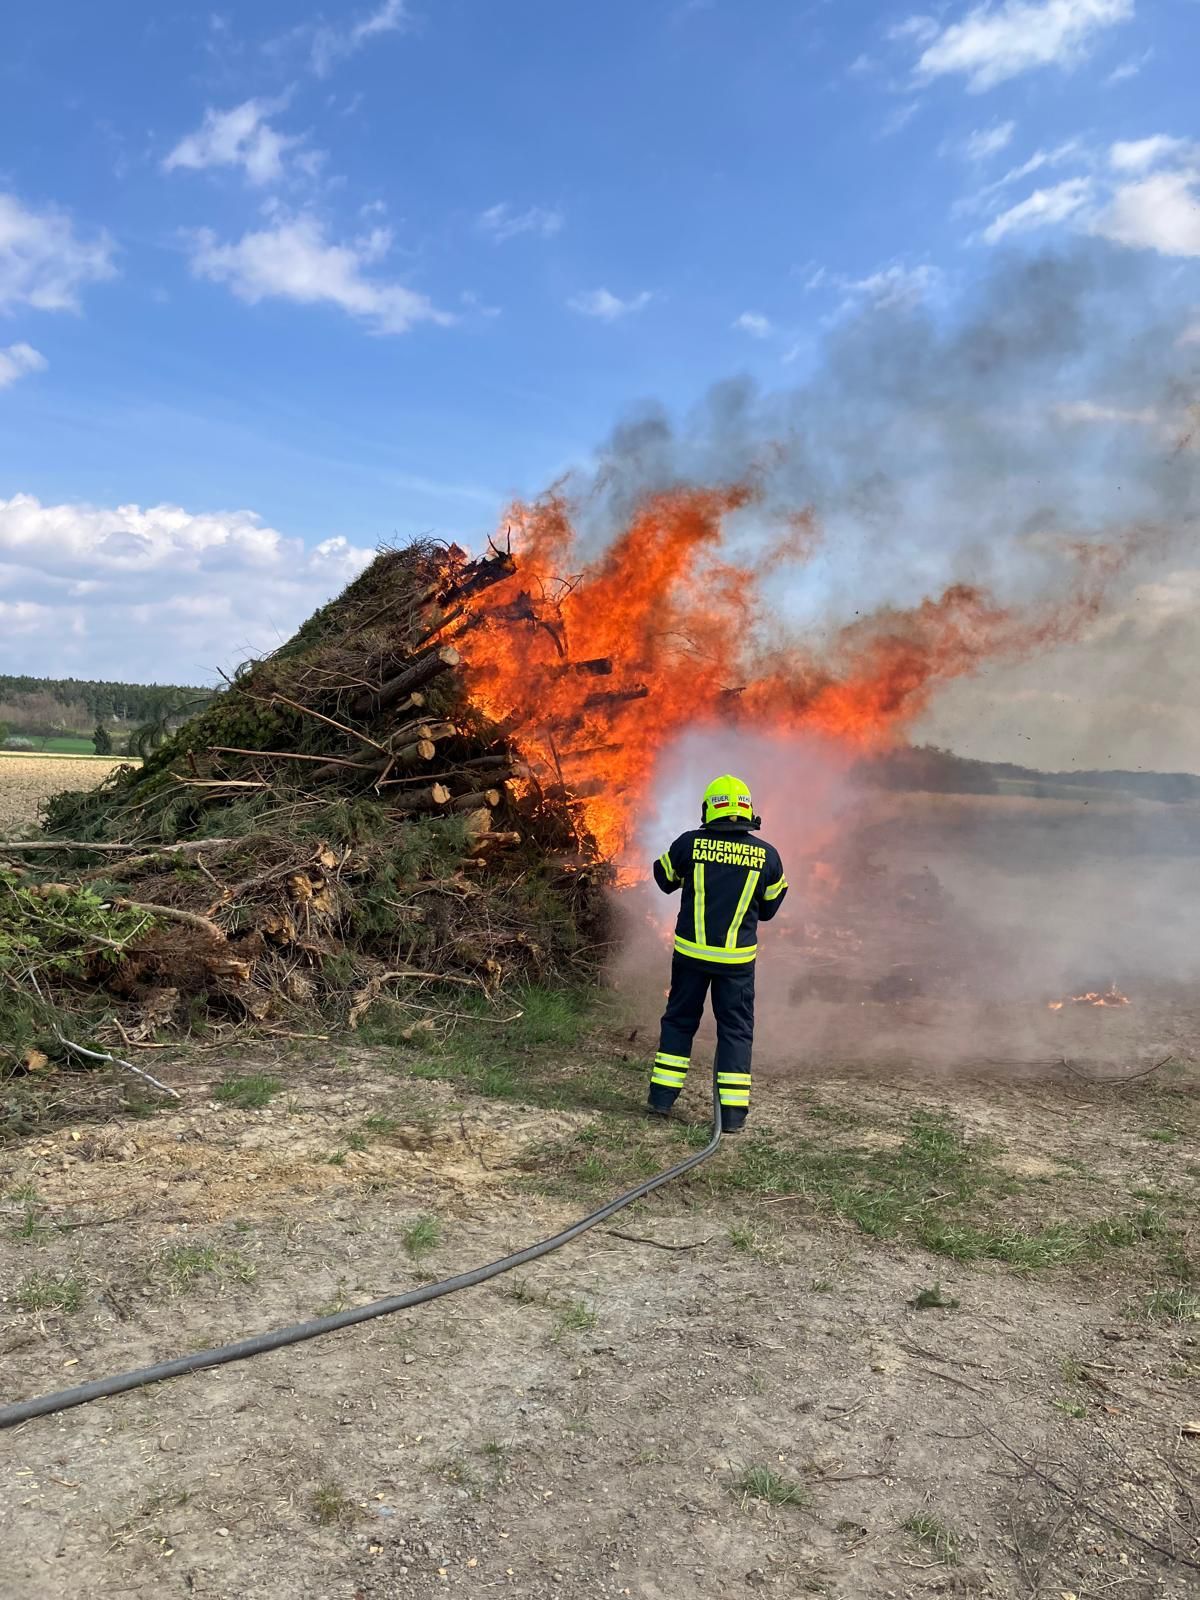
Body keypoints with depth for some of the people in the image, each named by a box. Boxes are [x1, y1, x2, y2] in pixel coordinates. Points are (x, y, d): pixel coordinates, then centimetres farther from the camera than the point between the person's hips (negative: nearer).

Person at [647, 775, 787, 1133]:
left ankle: (662, 1097, 20)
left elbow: (664, 879, 10)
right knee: (736, 1029, 10)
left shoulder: (689, 843, -7)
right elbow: (769, 908, 8)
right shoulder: (767, 855, -4)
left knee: (678, 1021, 17)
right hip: (737, 959, 0)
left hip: (691, 953, 1)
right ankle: (733, 1112, 8)